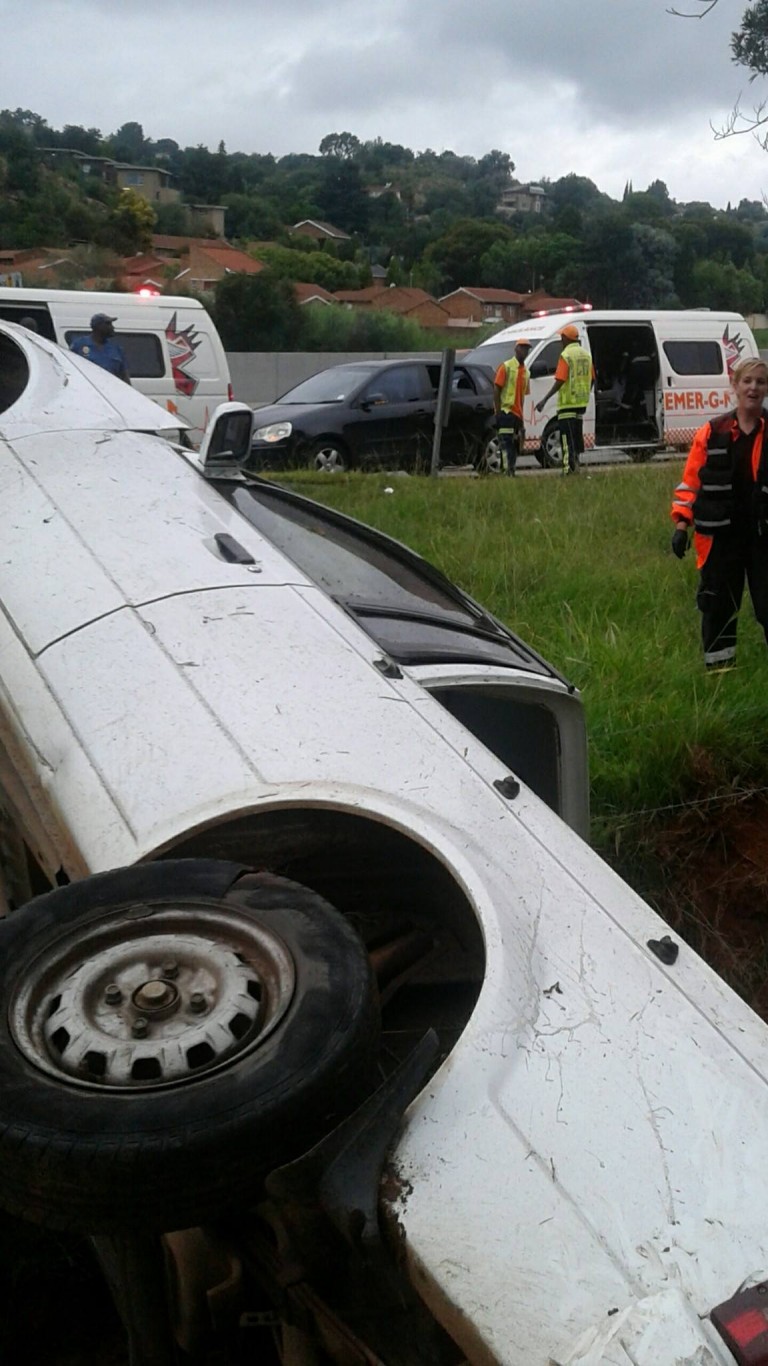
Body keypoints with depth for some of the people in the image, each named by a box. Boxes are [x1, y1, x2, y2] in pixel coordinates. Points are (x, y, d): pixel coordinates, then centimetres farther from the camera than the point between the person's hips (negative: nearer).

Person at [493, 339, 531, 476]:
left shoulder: (526, 372, 17)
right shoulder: (506, 366, -2)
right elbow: (496, 390, -7)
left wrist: (521, 417, 17)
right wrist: (498, 412, -14)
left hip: (517, 413, 7)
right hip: (506, 411, -7)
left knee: (515, 445, 8)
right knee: (507, 443, -13)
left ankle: (511, 471, 15)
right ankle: (509, 471, -16)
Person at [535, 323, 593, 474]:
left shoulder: (566, 355, -13)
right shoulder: (586, 354, 11)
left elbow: (560, 381, -21)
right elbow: (592, 379, 15)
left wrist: (545, 400, -23)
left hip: (567, 402, -8)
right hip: (582, 402, 8)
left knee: (567, 437, -6)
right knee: (577, 435, 15)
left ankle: (569, 468, -12)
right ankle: (575, 465, 20)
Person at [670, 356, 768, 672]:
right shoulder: (711, 433, 3)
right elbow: (690, 481, 5)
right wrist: (682, 524, -4)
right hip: (721, 537, 0)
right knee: (718, 605, 7)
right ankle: (719, 668, 20)